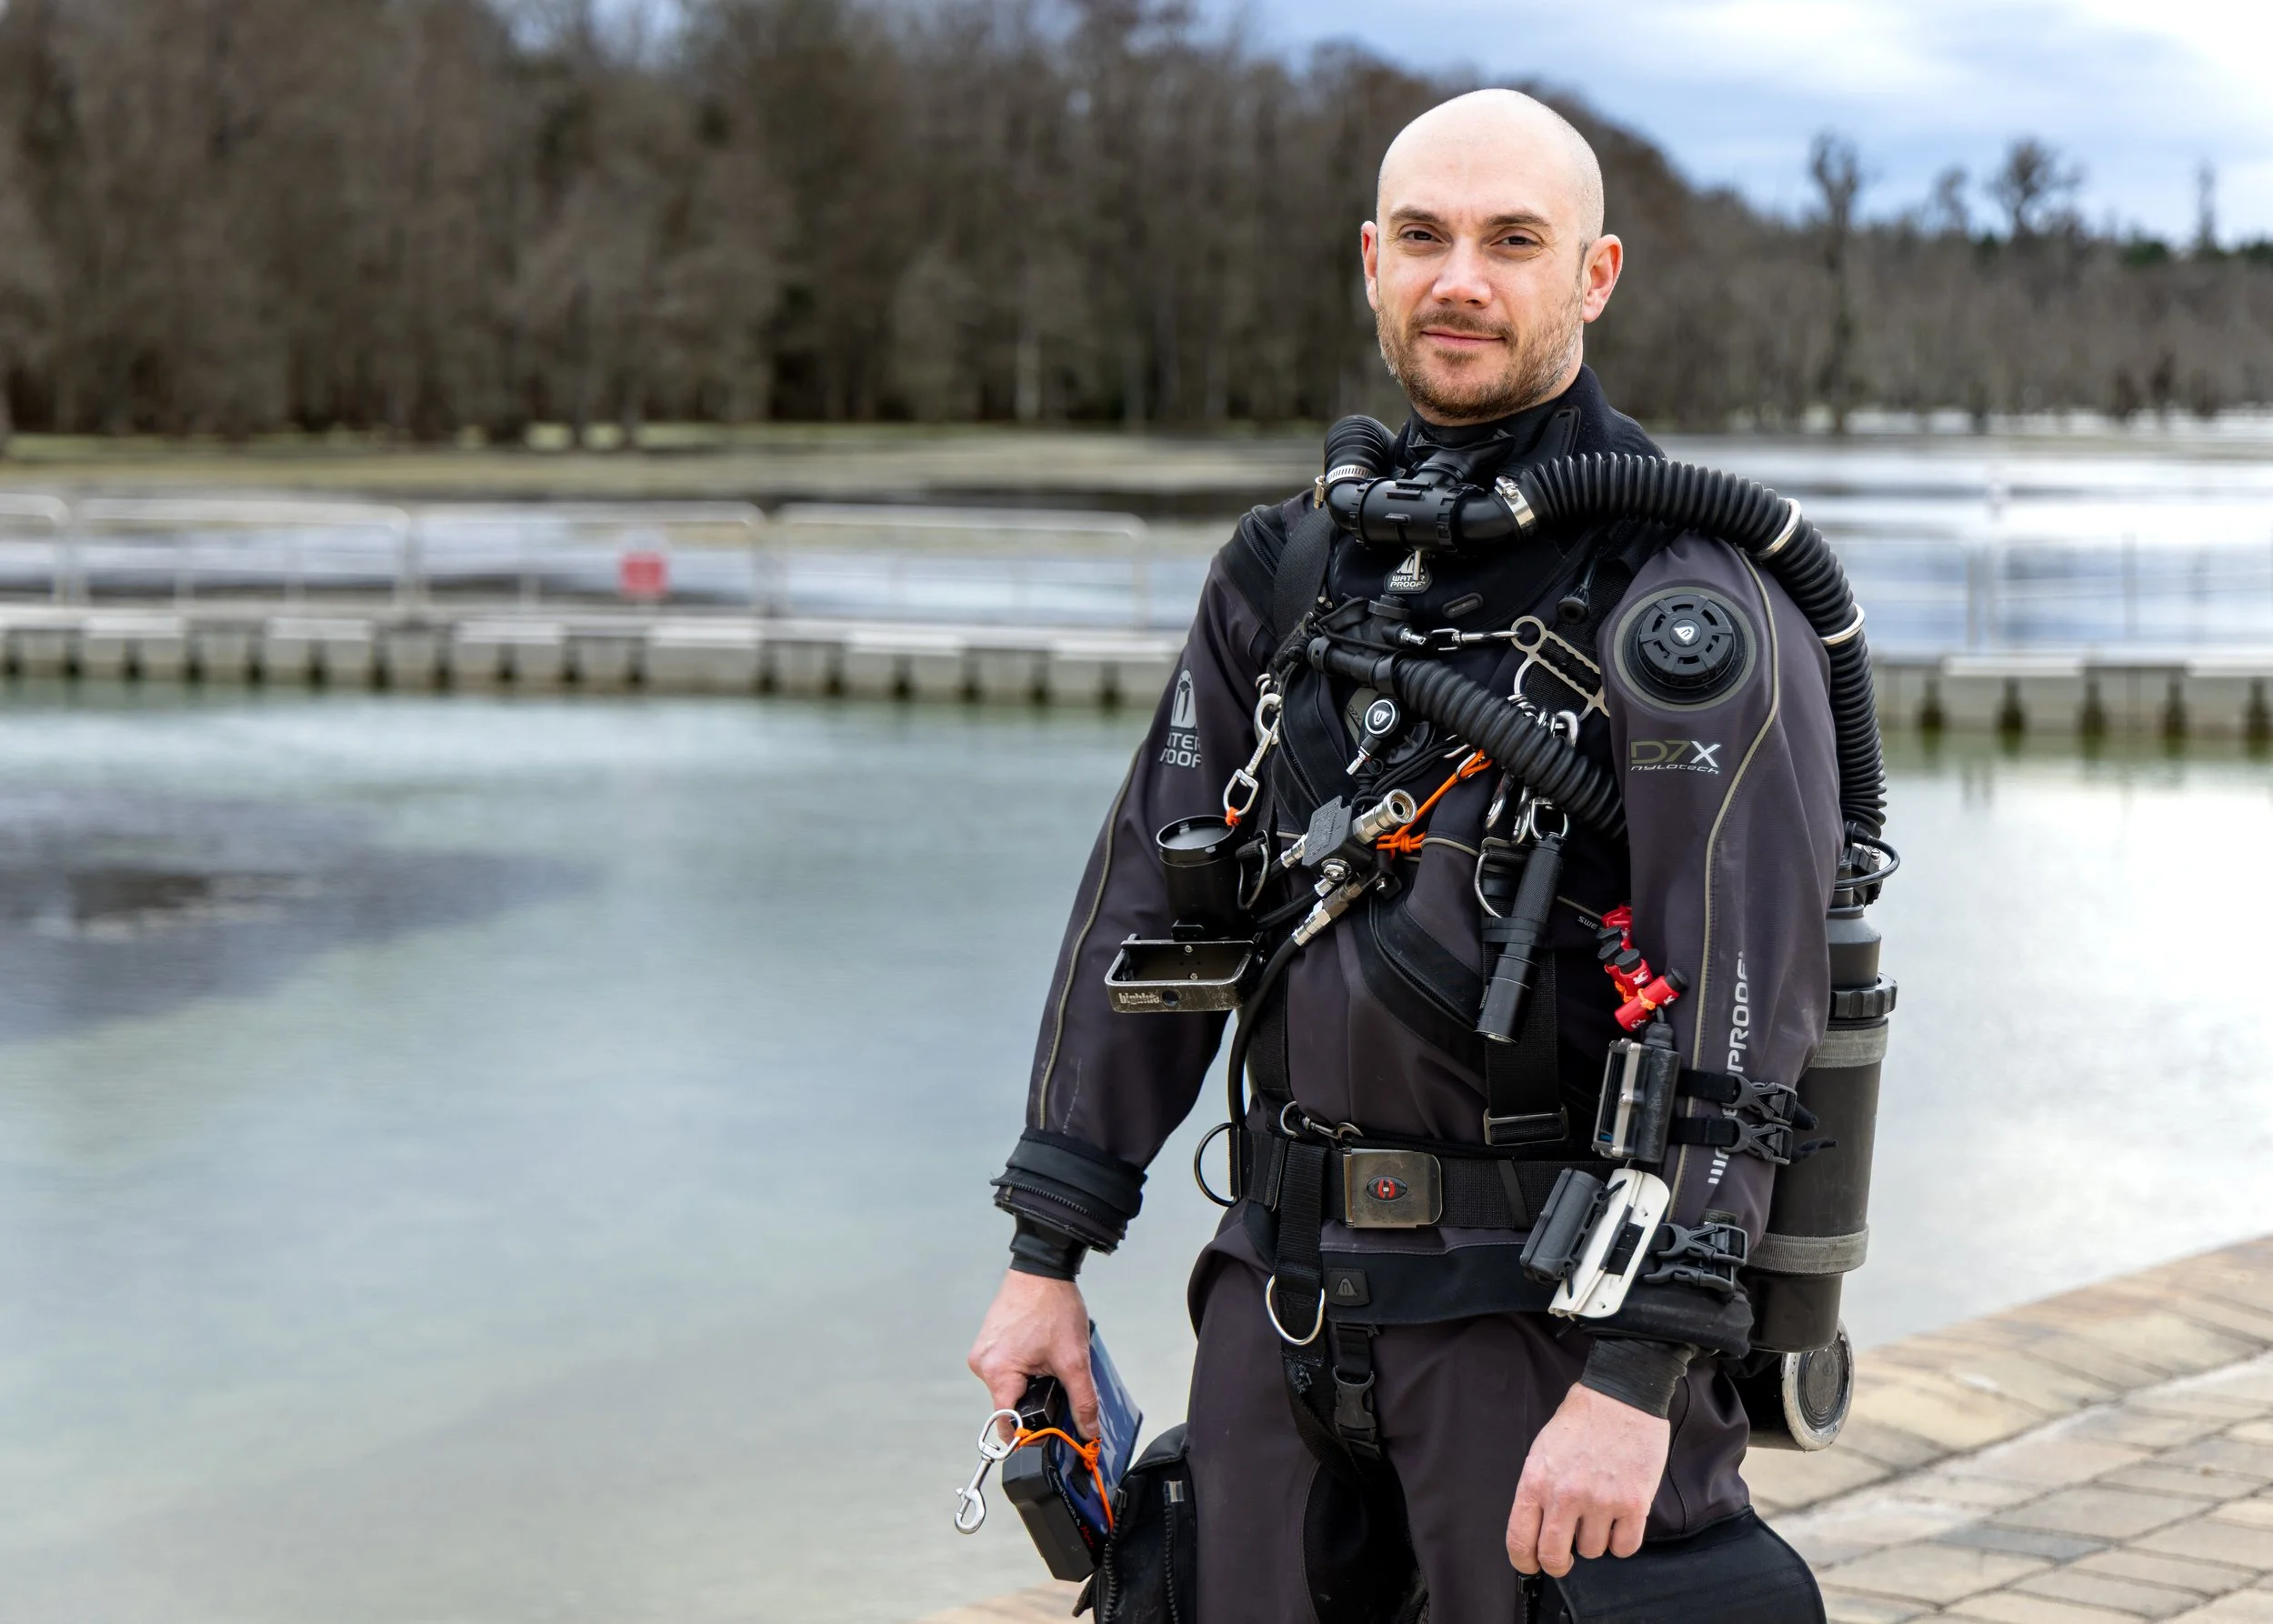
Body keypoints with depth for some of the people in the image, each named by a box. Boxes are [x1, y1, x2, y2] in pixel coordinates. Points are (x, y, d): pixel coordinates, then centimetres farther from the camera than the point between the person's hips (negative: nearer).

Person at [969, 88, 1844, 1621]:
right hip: (1286, 1280, 6)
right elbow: (1150, 900, 13)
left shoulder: (1688, 594, -10)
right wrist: (1048, 1251, 9)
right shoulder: (1291, 567, 10)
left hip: (1549, 1303, -5)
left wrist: (1639, 1374, -24)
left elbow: (1742, 1002, -17)